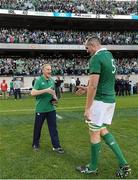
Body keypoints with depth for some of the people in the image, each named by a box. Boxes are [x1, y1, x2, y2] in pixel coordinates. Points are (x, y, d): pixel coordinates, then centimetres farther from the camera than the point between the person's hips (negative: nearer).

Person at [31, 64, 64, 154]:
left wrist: (54, 98, -1)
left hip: (51, 108, 4)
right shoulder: (39, 80, -11)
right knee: (38, 127, 11)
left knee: (53, 127, 3)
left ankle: (56, 146, 9)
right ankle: (36, 144, 30)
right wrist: (46, 90, -28)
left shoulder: (52, 80, 7)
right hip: (40, 109, -4)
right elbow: (33, 93, -21)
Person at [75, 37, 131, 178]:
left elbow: (93, 85, -22)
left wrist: (87, 108, -18)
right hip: (110, 99, 9)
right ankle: (123, 164, 13)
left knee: (94, 133, 5)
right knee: (102, 130, 17)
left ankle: (93, 167, 21)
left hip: (100, 101, -9)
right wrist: (87, 89, 22)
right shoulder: (109, 56, 13)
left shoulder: (96, 58, -16)